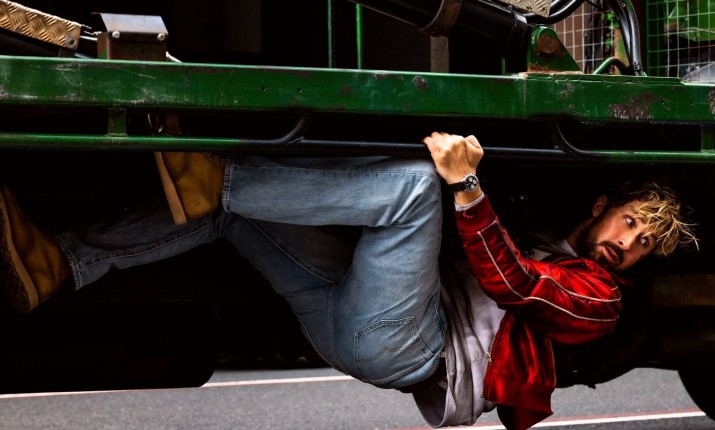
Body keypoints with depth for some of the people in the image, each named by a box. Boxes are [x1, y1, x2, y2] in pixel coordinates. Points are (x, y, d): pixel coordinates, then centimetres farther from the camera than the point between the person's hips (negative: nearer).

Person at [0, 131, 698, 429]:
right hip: (344, 320, 8)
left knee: (413, 181, -28)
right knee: (228, 202, 1)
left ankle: (207, 180, -31)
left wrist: (465, 186, -23)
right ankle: (60, 266, -12)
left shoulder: (596, 297, 10)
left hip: (406, 348, -8)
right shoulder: (543, 237, 37)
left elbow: (508, 283, -10)